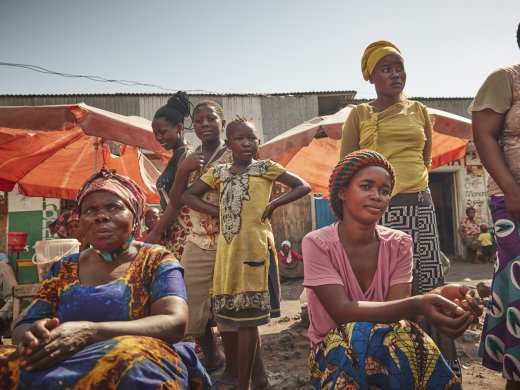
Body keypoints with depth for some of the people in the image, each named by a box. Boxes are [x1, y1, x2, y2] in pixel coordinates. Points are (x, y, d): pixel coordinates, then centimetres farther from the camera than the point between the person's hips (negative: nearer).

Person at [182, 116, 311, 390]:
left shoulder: (265, 167, 3)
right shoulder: (219, 172, 12)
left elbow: (303, 187, 2)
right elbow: (188, 195, 14)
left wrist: (273, 205, -8)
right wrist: (218, 213, 2)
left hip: (255, 246, -4)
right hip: (228, 248, 4)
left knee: (247, 316, -1)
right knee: (246, 315, 12)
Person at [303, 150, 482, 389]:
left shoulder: (399, 244, -3)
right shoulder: (317, 244, -15)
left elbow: (396, 310, -13)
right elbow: (343, 312, -26)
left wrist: (438, 297, -35)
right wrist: (416, 305, -40)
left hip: (389, 349, 3)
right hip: (334, 352, -2)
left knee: (403, 334, -32)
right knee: (360, 332, -36)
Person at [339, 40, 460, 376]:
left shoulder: (418, 110, 14)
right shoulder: (360, 114, 5)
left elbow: (425, 159, 20)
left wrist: (404, 178, 9)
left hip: (420, 206, 3)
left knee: (428, 285, 5)